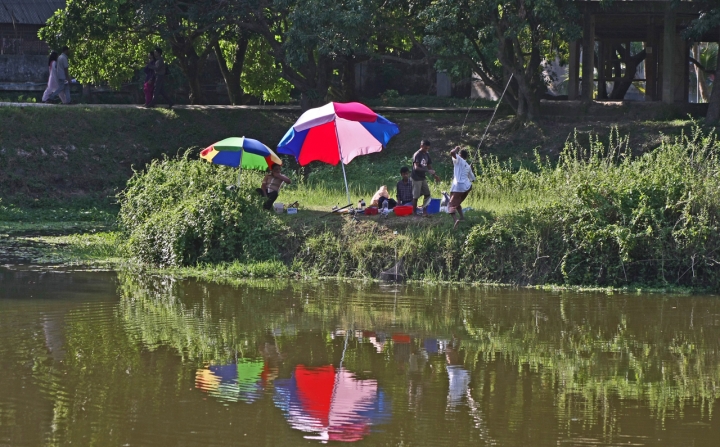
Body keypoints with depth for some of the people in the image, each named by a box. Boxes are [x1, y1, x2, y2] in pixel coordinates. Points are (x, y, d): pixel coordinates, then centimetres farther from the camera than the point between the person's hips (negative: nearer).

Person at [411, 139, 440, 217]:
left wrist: (434, 175, -2)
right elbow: (416, 167, -24)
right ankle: (414, 213, 4)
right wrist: (427, 171, -31)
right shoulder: (417, 155, -16)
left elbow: (429, 166, 13)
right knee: (416, 196, -3)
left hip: (423, 178, 8)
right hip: (416, 178, -8)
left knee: (427, 194, 6)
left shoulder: (427, 155, 8)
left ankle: (424, 212, 12)